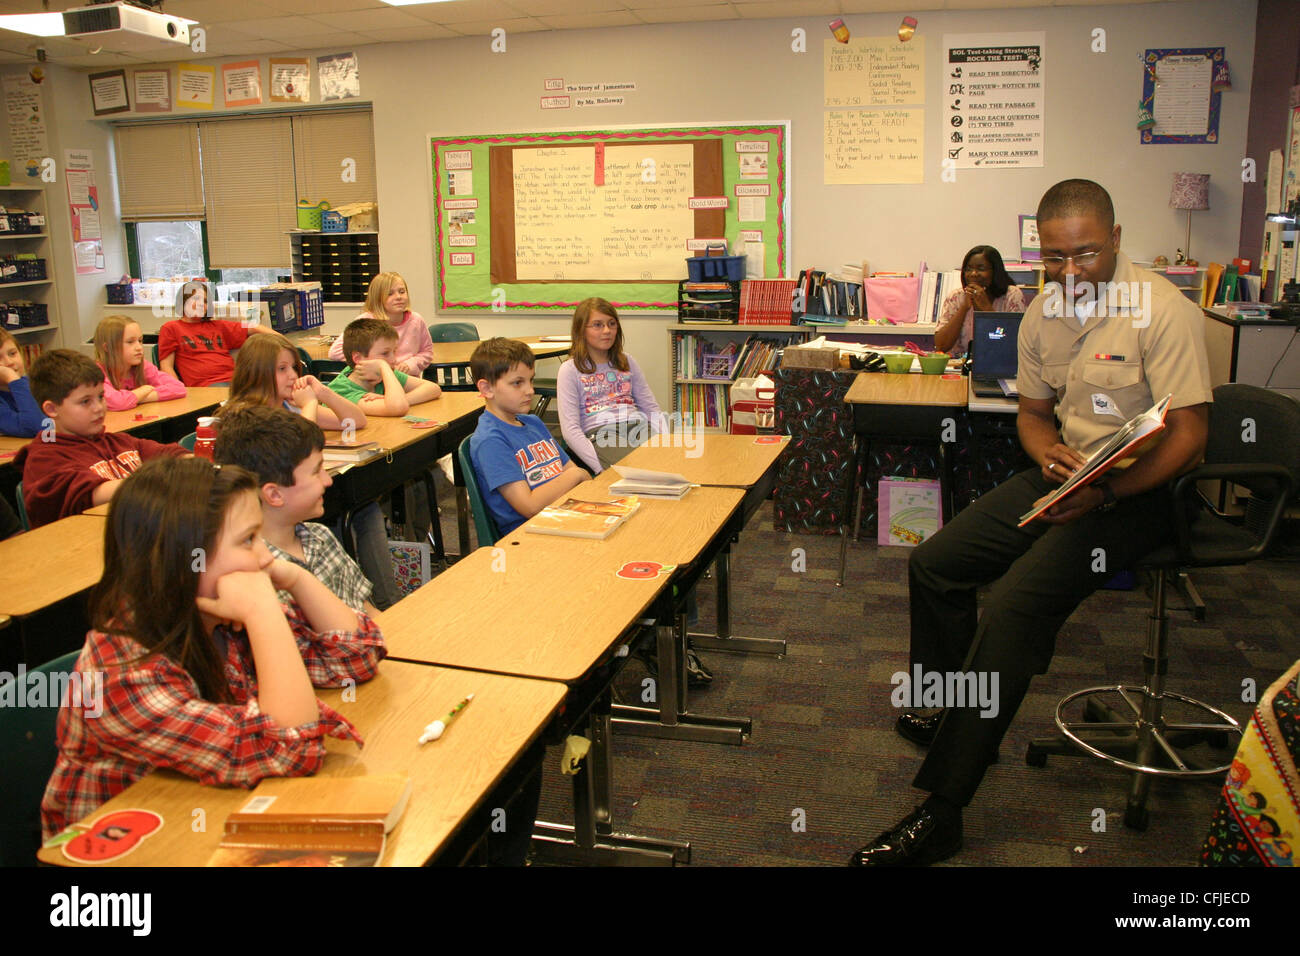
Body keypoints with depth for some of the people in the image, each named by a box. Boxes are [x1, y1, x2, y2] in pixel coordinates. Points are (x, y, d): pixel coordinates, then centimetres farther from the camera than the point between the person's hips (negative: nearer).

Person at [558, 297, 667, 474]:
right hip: (600, 435, -5)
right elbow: (570, 429, -3)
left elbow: (652, 408, 20)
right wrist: (602, 467, -18)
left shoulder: (628, 362, 22)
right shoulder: (570, 371, 7)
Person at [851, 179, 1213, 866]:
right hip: (1068, 475, 8)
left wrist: (1105, 493, -30)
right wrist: (1050, 454, -6)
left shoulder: (1163, 310, -15)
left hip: (1140, 493, -8)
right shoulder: (1043, 313, 6)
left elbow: (1188, 434, -18)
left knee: (1013, 606, -26)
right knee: (933, 564, 0)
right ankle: (950, 718, 22)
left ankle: (939, 814, -21)